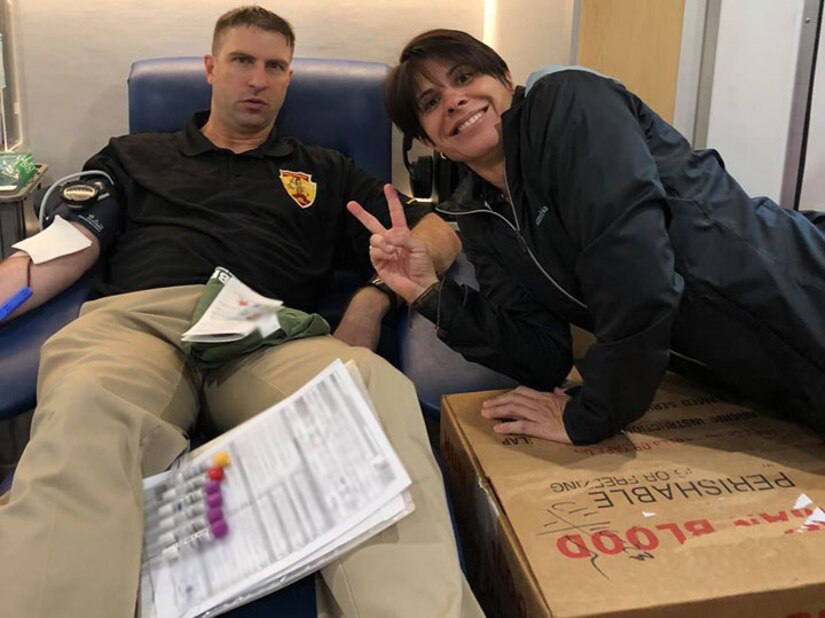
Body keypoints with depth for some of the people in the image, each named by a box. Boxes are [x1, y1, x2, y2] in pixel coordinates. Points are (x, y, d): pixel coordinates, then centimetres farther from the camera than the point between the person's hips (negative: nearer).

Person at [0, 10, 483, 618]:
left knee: (379, 388, -36)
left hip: (267, 334, 0)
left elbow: (439, 234, 21)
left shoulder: (325, 172, 29)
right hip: (136, 317, 0)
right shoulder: (133, 156, 31)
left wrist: (371, 298, -2)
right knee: (83, 408, -39)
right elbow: (59, 252, 20)